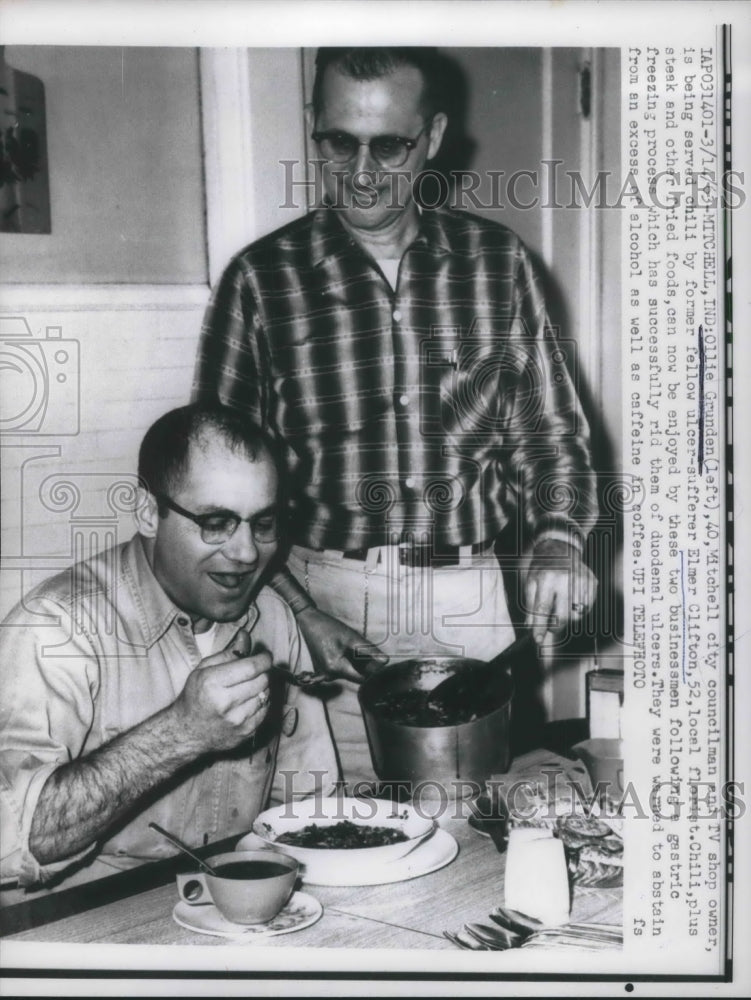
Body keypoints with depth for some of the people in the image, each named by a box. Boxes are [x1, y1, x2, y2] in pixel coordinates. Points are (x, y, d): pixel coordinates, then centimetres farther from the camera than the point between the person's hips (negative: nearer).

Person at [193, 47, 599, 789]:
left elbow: (550, 431, 10)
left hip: (472, 606, 2)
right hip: (322, 597, -2)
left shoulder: (495, 260, 5)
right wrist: (297, 612, -11)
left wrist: (558, 541, -9)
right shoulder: (261, 279, -2)